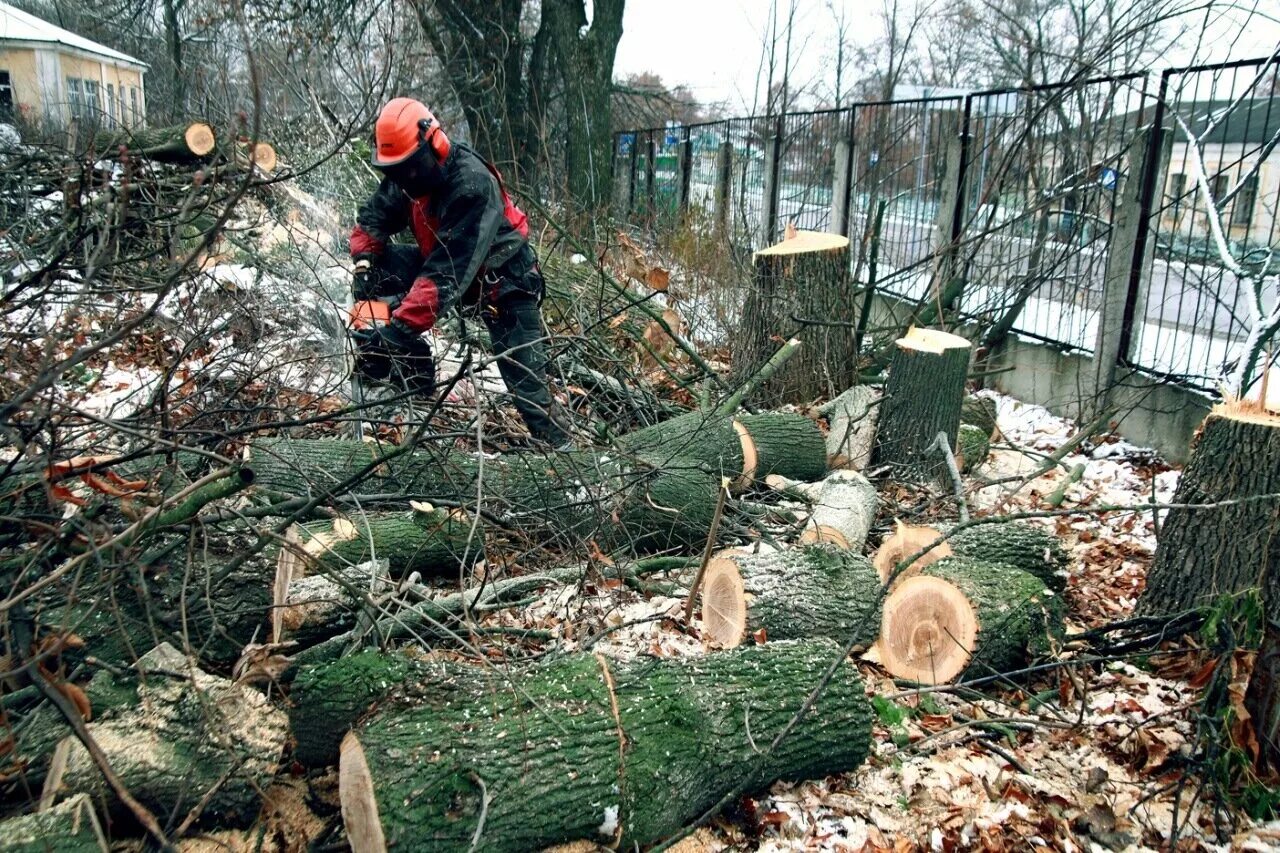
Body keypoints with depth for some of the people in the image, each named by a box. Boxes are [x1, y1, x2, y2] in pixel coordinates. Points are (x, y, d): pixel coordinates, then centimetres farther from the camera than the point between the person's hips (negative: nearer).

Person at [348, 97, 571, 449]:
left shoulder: (473, 186, -35)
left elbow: (447, 274, -41)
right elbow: (373, 218, 1)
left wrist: (399, 329, -45)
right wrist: (364, 264, -20)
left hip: (502, 278, -7)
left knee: (525, 379, -13)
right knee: (382, 265, -11)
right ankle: (417, 376, -5)